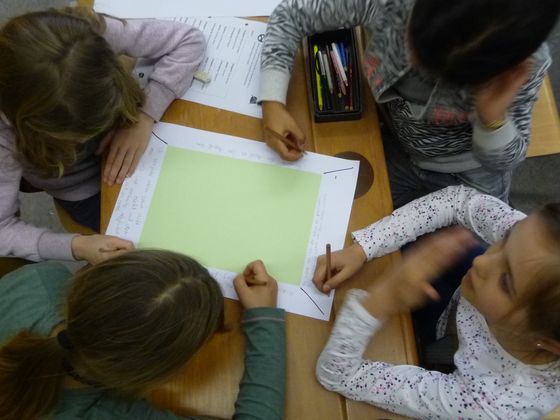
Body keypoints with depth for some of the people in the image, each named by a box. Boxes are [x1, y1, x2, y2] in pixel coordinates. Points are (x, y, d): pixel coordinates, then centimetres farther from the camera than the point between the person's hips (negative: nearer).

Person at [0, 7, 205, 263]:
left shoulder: (96, 33, -35)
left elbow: (190, 39, -24)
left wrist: (145, 116, -34)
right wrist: (76, 247, -41)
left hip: (130, 135, 3)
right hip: (88, 192, -2)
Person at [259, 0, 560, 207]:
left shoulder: (526, 63, -33)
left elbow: (504, 161, -19)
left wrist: (493, 117, -41)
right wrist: (273, 102, -30)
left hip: (469, 179, -1)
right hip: (397, 151, 1)